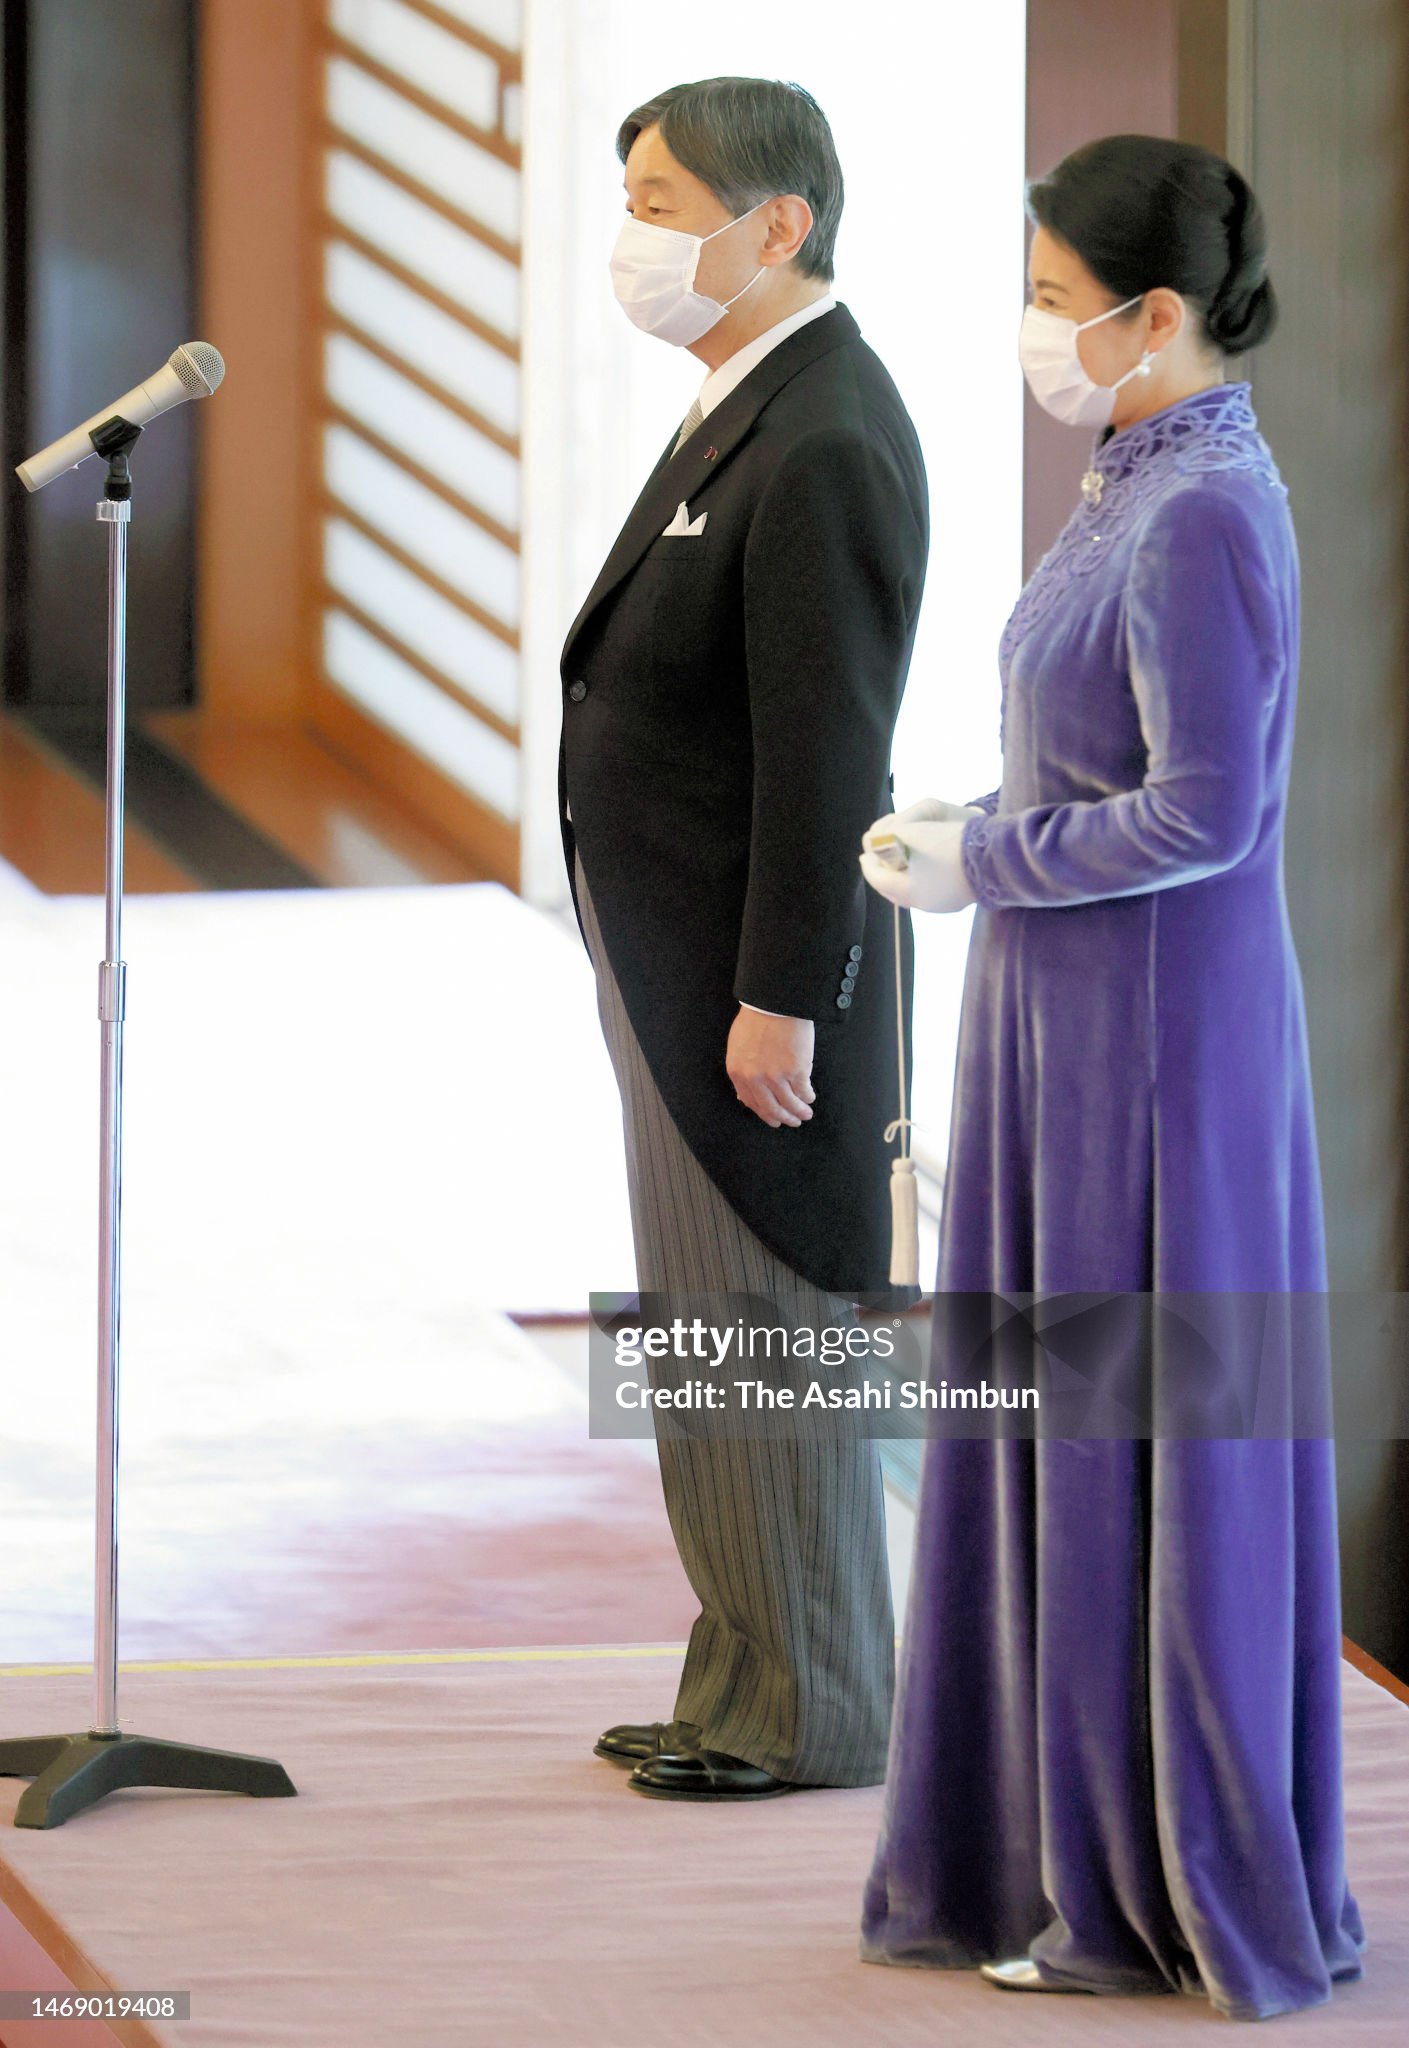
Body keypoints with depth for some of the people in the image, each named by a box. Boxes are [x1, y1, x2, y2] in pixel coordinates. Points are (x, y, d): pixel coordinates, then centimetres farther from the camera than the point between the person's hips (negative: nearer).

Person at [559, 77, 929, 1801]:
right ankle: (751, 1680, 23)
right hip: (682, 962, 10)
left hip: (751, 976, -10)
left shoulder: (825, 447, -21)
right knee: (711, 1339, 15)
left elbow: (825, 750, -23)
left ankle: (812, 1713, 6)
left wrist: (779, 1001, -22)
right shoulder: (752, 411, 12)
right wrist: (706, 979, 19)